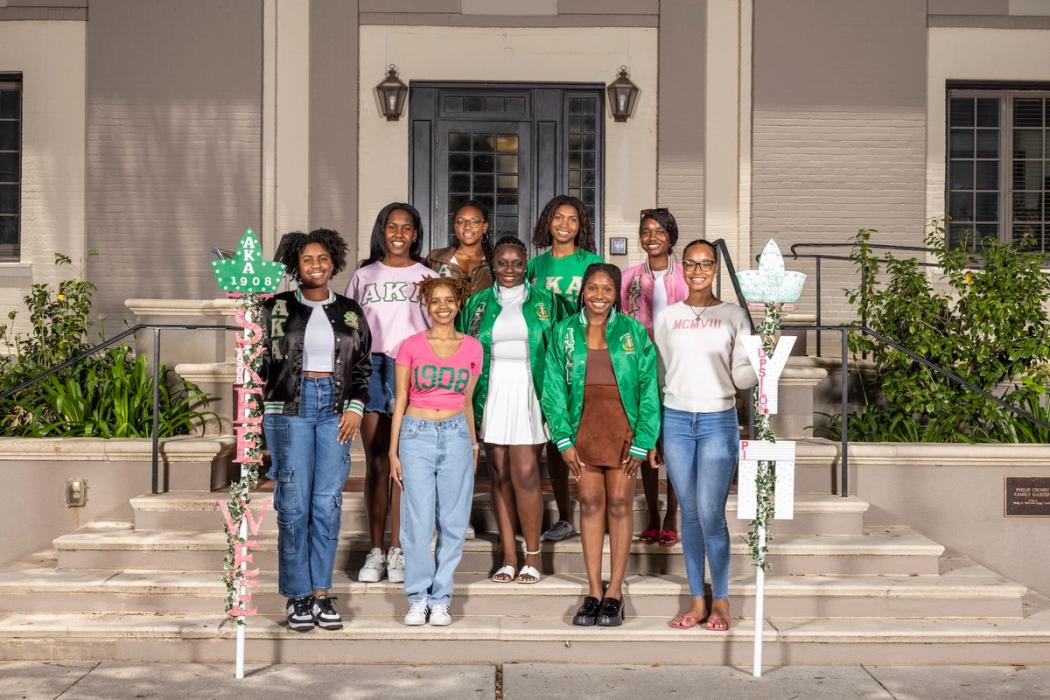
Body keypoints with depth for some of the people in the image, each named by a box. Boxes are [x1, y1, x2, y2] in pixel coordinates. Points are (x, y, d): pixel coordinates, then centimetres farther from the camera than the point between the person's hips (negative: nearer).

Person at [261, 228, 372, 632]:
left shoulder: (350, 312, 12)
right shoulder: (277, 308, 5)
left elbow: (363, 365, 14)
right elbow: (260, 361, 5)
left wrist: (355, 407, 2)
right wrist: (265, 411, -5)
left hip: (335, 409, 2)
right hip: (289, 407, -2)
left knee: (328, 503, 1)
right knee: (294, 503, -4)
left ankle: (322, 593, 9)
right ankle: (297, 597, 4)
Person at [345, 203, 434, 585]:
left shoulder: (426, 277, 8)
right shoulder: (364, 275, 12)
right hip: (371, 367, 1)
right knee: (376, 464, 2)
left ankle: (397, 550, 6)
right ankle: (375, 550, 7)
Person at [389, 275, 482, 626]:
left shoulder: (472, 348, 7)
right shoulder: (411, 346, 1)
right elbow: (400, 400, 4)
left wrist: (473, 445, 16)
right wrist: (393, 450, 1)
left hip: (456, 435, 2)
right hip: (417, 435, -2)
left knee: (453, 522, 2)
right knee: (418, 521, -4)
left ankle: (440, 600, 11)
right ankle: (418, 598, 8)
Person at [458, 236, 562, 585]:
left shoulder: (543, 301, 5)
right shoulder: (478, 303, 9)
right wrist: (469, 401, 4)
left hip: (528, 394, -2)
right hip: (492, 394, 2)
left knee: (525, 474, -8)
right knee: (499, 474, 5)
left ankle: (532, 555, 5)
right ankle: (509, 557, 12)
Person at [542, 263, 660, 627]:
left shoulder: (633, 331, -3)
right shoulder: (565, 332, 2)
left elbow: (648, 387, -3)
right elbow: (553, 388, 3)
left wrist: (642, 441, -8)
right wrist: (563, 439, -3)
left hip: (623, 427, -1)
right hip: (584, 427, 2)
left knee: (620, 504, 2)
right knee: (590, 503, 5)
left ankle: (614, 593, 10)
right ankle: (594, 592, 11)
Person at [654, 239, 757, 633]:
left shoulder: (734, 315, 5)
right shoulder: (668, 317, 10)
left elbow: (742, 377, 3)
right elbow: (660, 372, 11)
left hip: (718, 421, -2)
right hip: (676, 419, 2)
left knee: (711, 514, -8)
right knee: (689, 514, 5)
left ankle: (721, 602, 5)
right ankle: (697, 601, 13)